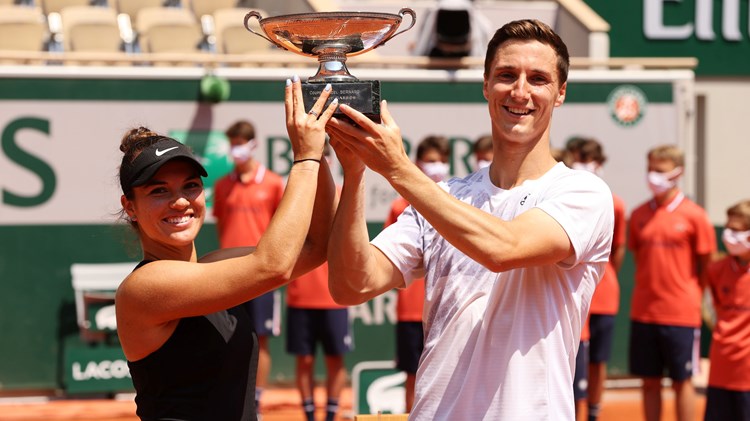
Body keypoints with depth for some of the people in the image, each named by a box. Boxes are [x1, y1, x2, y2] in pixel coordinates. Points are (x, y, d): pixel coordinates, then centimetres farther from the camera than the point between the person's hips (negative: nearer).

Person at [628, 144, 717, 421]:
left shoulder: (694, 216, -4)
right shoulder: (639, 215, 7)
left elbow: (705, 266, 2)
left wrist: (693, 298, 2)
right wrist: (649, 289, 8)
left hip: (681, 314, -4)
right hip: (643, 312, 4)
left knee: (682, 381, 2)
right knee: (650, 381, 9)